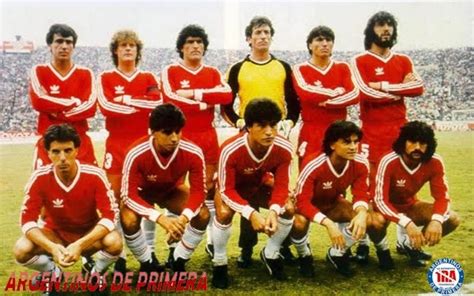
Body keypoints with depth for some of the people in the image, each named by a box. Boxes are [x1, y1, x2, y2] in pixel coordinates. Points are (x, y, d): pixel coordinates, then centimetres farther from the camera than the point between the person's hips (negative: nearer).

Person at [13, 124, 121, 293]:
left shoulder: (94, 175, -25)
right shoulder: (39, 178, -21)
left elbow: (109, 215, -25)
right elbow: (27, 219, -20)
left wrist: (80, 245, -38)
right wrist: (52, 248, -37)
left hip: (89, 234, -1)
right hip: (55, 234, 1)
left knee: (114, 243, -33)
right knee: (22, 250, -27)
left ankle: (97, 273, 3)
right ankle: (53, 273, 7)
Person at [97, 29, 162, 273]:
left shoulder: (148, 78, 9)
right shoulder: (105, 78, 4)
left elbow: (157, 103, -10)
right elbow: (106, 106, -14)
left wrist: (125, 99, -10)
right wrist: (141, 105, -10)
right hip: (116, 145, -1)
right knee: (115, 197, 0)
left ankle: (150, 251, 14)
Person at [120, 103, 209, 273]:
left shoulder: (193, 153, -32)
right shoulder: (136, 155, -37)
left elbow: (198, 191, -24)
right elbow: (129, 195, -32)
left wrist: (183, 217, -43)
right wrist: (160, 218, -45)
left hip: (172, 190, 2)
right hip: (142, 192, -2)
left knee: (203, 215, -21)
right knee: (129, 221, -31)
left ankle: (178, 261, 3)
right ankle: (147, 264, -1)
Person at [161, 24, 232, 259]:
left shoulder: (213, 73, 9)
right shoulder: (170, 71, -1)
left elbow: (227, 94, -11)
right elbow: (171, 100, -18)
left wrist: (194, 93, -17)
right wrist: (204, 104, -11)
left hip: (208, 137, 4)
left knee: (210, 187, 9)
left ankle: (213, 241, 19)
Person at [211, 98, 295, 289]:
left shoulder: (284, 148, -30)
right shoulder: (230, 150, -39)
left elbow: (281, 185, -20)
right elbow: (227, 190, -29)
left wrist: (273, 211, -40)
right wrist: (251, 213, -44)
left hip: (260, 185, 3)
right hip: (231, 187, -3)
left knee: (289, 209, -19)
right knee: (224, 213, -32)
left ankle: (270, 254, 8)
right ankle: (219, 263, -5)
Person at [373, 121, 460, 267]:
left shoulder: (435, 162, -20)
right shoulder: (389, 162, -32)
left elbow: (442, 196, -17)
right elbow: (380, 199, -33)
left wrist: (436, 220, -39)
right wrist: (406, 223, -47)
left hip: (410, 205, 4)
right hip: (387, 206, -4)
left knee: (453, 219, -14)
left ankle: (410, 244, 9)